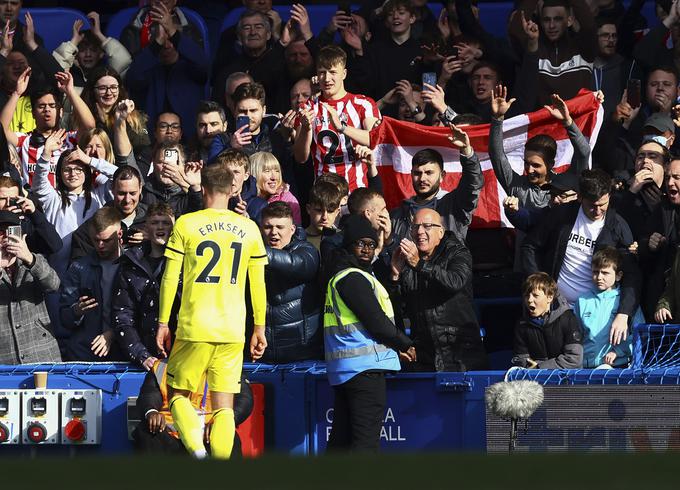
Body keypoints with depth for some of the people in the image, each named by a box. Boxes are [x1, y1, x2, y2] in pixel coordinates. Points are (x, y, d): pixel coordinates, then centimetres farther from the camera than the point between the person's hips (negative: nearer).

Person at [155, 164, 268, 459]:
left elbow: (170, 279, -2)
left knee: (178, 395, 11)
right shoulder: (248, 228, 7)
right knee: (224, 407, 5)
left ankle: (197, 449, -15)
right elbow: (258, 284, 9)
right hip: (233, 331, 2)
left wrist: (163, 323, 5)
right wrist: (259, 328, 16)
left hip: (194, 328, -2)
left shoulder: (186, 225, -2)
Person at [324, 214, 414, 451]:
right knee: (366, 439, -12)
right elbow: (376, 322, -14)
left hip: (342, 369, 10)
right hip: (365, 367, -10)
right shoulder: (354, 278, -10)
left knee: (341, 437, 10)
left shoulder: (339, 276, 22)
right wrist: (406, 345, 0)